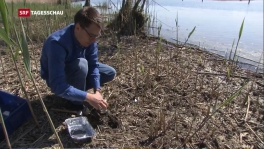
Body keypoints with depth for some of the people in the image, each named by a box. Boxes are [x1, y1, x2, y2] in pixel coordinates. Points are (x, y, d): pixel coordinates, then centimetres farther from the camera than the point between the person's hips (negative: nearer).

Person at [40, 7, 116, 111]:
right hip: (58, 80, -6)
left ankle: (77, 90, 4)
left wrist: (97, 91, -27)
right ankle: (77, 103, -12)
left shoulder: (89, 37, -21)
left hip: (77, 72, 6)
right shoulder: (57, 43, -40)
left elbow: (93, 65, -15)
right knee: (81, 64, -36)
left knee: (110, 73, -4)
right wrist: (88, 97, -46)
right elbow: (57, 86, -43)